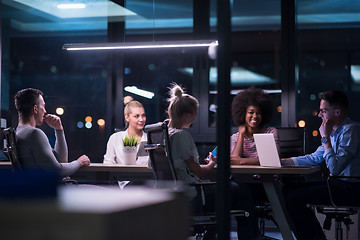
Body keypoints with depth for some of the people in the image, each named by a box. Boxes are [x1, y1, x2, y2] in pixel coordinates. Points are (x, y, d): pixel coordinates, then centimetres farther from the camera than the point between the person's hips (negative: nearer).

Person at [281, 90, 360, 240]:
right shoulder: (335, 131, 15)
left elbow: (334, 168, -23)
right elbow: (315, 158, 20)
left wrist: (326, 138, -15)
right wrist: (282, 162, 14)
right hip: (338, 183, 10)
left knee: (293, 198, -18)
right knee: (289, 189, 11)